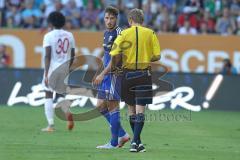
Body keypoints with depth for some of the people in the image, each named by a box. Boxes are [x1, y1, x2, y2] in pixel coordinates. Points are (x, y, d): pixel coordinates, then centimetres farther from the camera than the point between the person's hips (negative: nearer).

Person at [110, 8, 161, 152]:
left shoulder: (124, 34, -3)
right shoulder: (150, 33, -1)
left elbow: (114, 55, -11)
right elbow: (157, 56, -3)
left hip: (128, 73, 1)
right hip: (144, 74, -1)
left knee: (131, 108, 14)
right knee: (140, 109, -3)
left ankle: (137, 141, 22)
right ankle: (135, 142, -15)